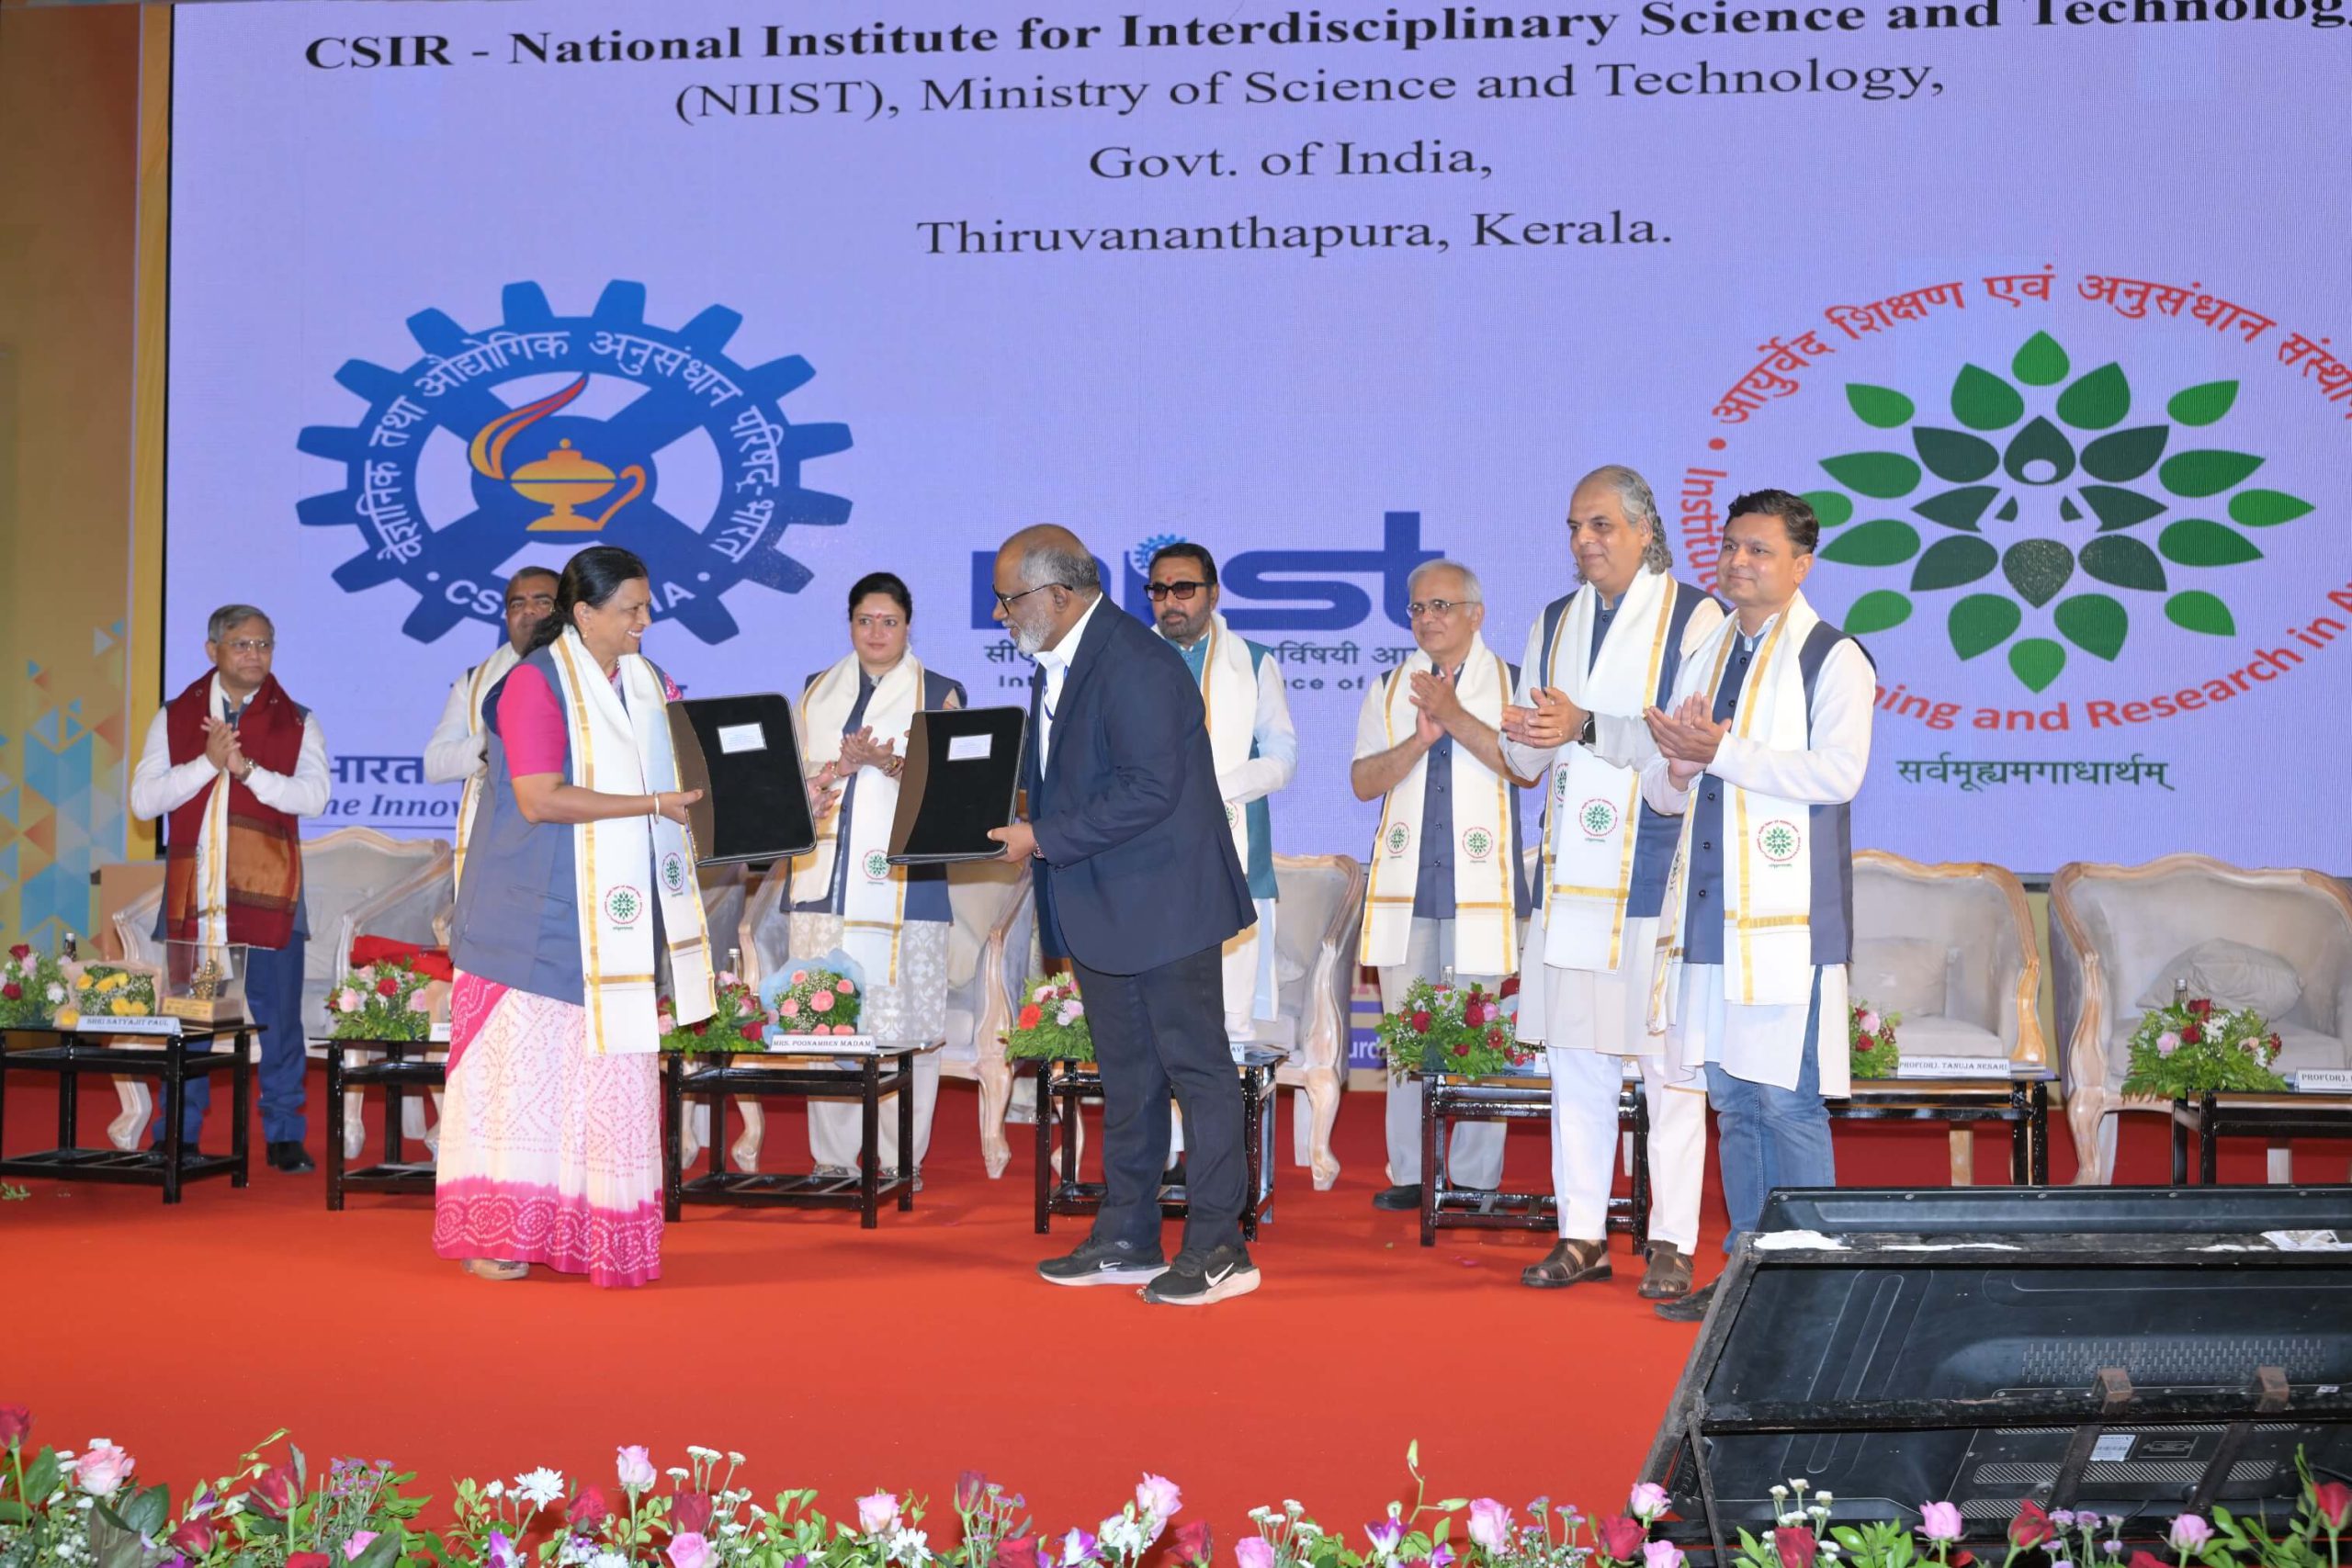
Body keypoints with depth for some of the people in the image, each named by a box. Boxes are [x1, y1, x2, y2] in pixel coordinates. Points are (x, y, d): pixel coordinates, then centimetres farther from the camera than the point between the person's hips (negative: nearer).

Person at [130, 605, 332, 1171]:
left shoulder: (296, 722, 7)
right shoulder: (174, 718, 10)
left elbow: (314, 795, -8)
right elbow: (143, 800, -1)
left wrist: (247, 768, -17)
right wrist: (208, 763, -12)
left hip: (269, 895, -1)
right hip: (193, 894, 1)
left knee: (278, 1020, 1)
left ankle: (283, 1136, 11)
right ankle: (177, 1137, 15)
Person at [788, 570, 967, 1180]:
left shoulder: (940, 692, 9)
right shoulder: (818, 690, 18)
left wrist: (890, 762, -16)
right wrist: (841, 765, -7)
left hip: (905, 881, -3)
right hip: (827, 875, 3)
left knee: (903, 1023, -7)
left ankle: (901, 1161, 0)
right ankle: (832, 1158, 7)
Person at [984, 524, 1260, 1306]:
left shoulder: (1137, 665, -19)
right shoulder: (1057, 668, 12)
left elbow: (1149, 791, -25)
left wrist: (1044, 840, -20)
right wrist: (1017, 824, 3)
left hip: (1164, 904, -10)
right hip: (1100, 912, 10)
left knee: (1197, 1069, -2)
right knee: (1126, 1075, 15)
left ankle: (1217, 1249, 4)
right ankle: (1127, 1240, 23)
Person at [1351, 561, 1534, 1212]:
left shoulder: (1510, 682, 6)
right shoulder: (1389, 689, 16)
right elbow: (1363, 780, 7)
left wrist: (1456, 718, -14)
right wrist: (1421, 737, -8)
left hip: (1480, 882, -3)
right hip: (1404, 881, 3)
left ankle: (1476, 1180, 1)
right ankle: (1408, 1175, 9)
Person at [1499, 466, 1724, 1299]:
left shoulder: (1693, 616, -1)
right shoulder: (1553, 623, 16)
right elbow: (1526, 760, 15)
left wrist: (1589, 727, -19)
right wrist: (1525, 734, -9)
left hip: (1658, 872, -5)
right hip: (1572, 877, 5)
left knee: (1668, 1061, -3)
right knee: (1572, 1054, 7)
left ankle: (1673, 1243, 4)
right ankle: (1583, 1235, 15)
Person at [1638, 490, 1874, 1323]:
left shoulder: (1832, 658, -2)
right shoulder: (1705, 655, 18)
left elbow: (1836, 772, -16)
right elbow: (1662, 789, 18)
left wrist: (1721, 752, -18)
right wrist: (1677, 767, -5)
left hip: (1786, 920, -7)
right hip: (1710, 916, 7)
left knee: (1789, 1103, -6)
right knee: (1734, 1104, 11)